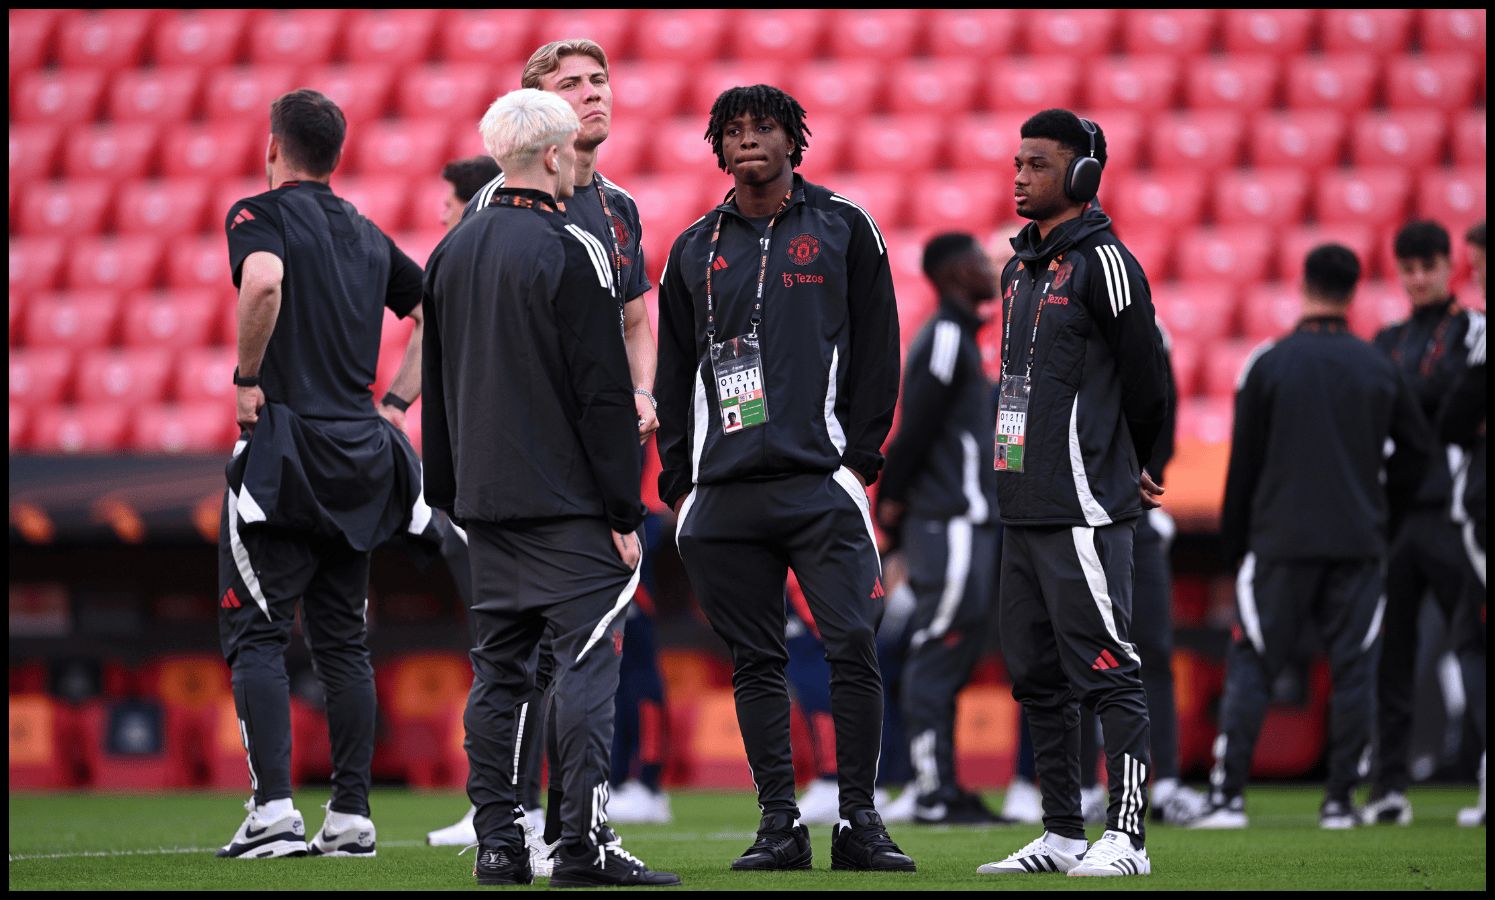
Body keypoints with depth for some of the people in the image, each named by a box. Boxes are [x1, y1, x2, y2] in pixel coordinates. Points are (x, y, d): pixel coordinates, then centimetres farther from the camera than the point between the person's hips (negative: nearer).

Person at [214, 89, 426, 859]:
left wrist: (247, 375, -13)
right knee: (342, 639, 11)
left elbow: (263, 281, -25)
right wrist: (394, 404, 16)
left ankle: (274, 810, -13)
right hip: (360, 451, 6)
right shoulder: (368, 236, 16)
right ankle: (351, 816, 9)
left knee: (257, 634, -3)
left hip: (287, 443, -6)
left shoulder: (261, 214, -4)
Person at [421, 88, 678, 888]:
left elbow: (436, 392, 17)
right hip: (567, 503, -7)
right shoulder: (567, 253, -11)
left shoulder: (451, 253, 11)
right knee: (587, 663, -7)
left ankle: (497, 844, 9)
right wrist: (626, 513, -10)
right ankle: (584, 845, -13)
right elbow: (604, 394, -13)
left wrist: (452, 497, 23)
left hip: (485, 499, 7)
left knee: (498, 670, 10)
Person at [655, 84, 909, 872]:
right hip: (725, 493, 3)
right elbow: (673, 375, 16)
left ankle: (858, 822, -5)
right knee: (755, 660, 3)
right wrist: (678, 484, 8)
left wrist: (860, 457, -3)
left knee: (853, 646, -11)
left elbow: (877, 350, 5)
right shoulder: (694, 251, 14)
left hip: (820, 480, -3)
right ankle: (778, 824, 7)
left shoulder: (843, 229, 8)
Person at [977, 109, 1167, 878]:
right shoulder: (1019, 270, 17)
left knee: (1105, 670, -9)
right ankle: (1062, 835, 17)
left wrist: (1130, 472, 9)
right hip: (1023, 509, 9)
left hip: (1083, 512, -9)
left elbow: (1146, 381, -6)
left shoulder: (1103, 262, -9)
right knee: (1037, 674, 11)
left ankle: (1126, 837, -9)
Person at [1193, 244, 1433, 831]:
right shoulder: (1379, 369, 5)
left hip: (1281, 541, -1)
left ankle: (1227, 797, -5)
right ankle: (1340, 800, 2)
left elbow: (1244, 463, 1)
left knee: (1250, 670, 2)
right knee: (1353, 671, 5)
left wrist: (1234, 542, 9)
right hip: (1359, 542, 1)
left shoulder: (1268, 364, -2)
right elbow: (1415, 451, 10)